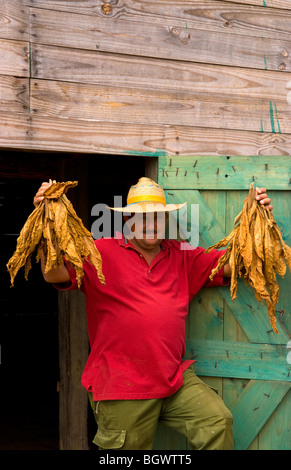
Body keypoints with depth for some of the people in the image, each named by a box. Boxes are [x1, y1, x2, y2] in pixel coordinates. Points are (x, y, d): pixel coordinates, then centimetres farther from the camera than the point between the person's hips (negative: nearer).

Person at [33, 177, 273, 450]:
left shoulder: (183, 257, 11)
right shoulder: (101, 253, -3)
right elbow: (55, 274, -15)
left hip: (175, 378, 4)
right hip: (121, 388, -3)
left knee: (218, 422, -10)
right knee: (126, 447, 8)